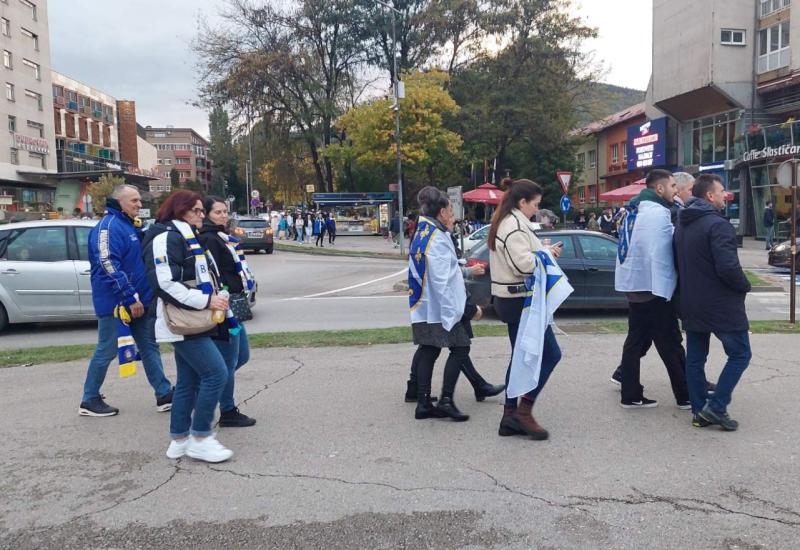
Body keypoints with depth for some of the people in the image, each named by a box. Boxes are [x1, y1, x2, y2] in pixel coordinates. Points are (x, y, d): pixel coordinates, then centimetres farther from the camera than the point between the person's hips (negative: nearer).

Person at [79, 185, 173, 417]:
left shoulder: (131, 225, 15)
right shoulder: (108, 226, -15)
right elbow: (109, 266, -25)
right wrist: (131, 298, -26)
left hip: (139, 301, 9)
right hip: (116, 302, -9)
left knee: (149, 347, 10)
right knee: (107, 351, 1)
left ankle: (164, 394, 14)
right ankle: (89, 400, 15)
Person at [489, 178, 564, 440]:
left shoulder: (503, 223, 16)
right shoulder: (515, 226, -17)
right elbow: (523, 264, -25)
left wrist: (543, 250, 6)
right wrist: (548, 252, -10)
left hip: (510, 299, 11)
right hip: (520, 300, -11)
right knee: (550, 354, -4)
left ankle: (510, 417, 16)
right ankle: (523, 412, -2)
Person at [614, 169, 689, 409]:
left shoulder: (635, 209, 13)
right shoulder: (658, 212, -16)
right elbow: (658, 254, -21)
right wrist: (663, 289, -18)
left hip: (634, 285, 9)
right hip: (653, 288, -9)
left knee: (636, 340, 11)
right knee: (670, 344, 1)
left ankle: (630, 395, 13)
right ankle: (686, 396, 12)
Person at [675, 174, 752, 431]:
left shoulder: (681, 225, 10)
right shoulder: (718, 224, -18)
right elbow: (728, 267, -25)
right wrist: (744, 286, -8)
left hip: (690, 304, 8)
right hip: (720, 304, -8)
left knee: (695, 358, 12)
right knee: (740, 354, 5)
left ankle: (699, 411, 17)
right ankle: (716, 407, 0)